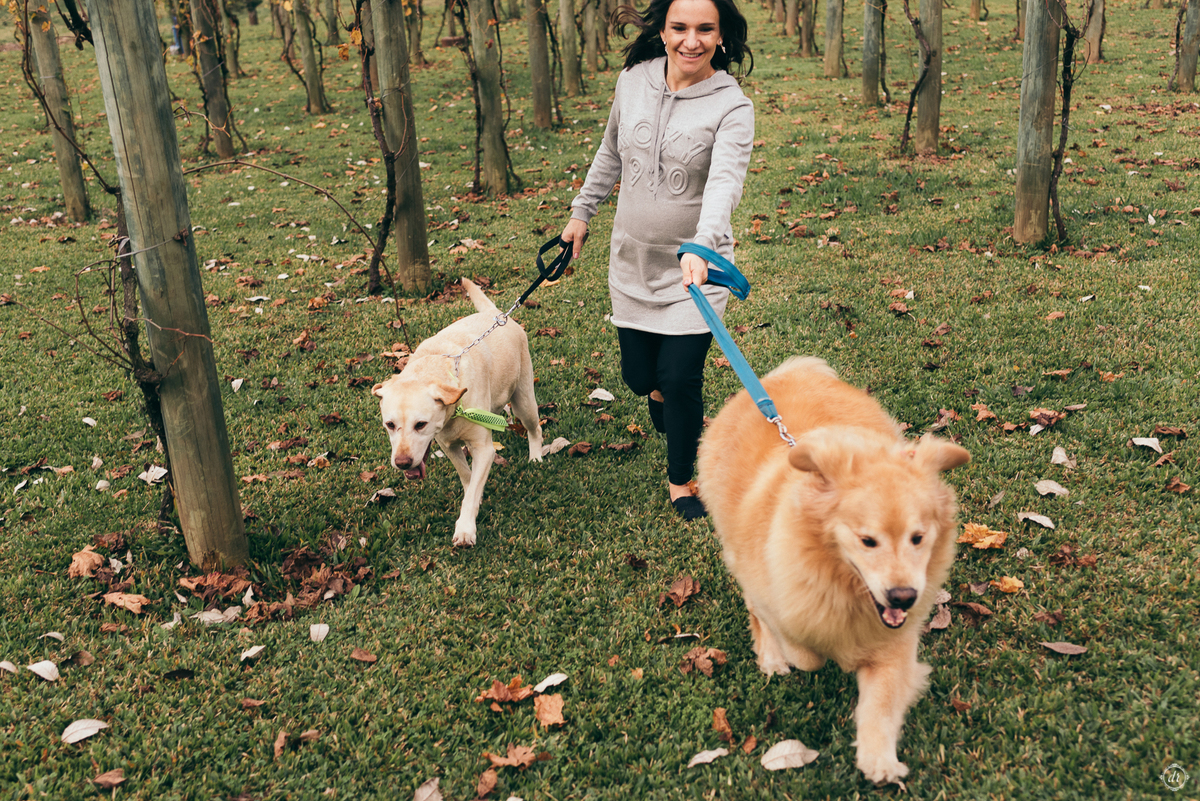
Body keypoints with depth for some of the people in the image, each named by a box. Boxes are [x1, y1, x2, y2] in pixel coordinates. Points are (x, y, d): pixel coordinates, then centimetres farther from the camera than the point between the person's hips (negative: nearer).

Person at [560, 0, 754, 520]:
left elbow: (724, 183, -32)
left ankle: (680, 480, 19)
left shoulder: (732, 107, -15)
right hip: (632, 258, 4)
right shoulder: (633, 81, -2)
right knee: (639, 374, 10)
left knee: (681, 378, -6)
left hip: (695, 266, -4)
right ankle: (659, 391, 49)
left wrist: (699, 249, -48)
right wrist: (582, 211, 20)